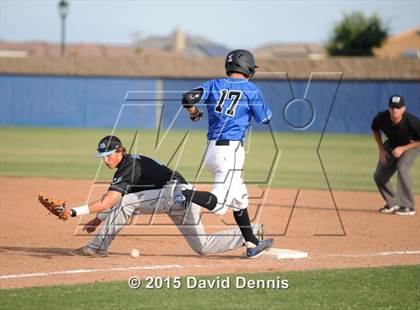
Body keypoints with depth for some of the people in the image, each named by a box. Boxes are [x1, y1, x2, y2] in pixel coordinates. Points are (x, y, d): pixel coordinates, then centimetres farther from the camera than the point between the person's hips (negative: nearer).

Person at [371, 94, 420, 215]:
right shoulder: (381, 118, -27)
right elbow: (375, 130, -1)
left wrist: (403, 148, -29)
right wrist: (381, 150, -5)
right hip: (392, 144, 5)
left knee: (402, 167, -30)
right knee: (379, 175, 0)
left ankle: (408, 206, -20)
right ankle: (392, 203, 23)